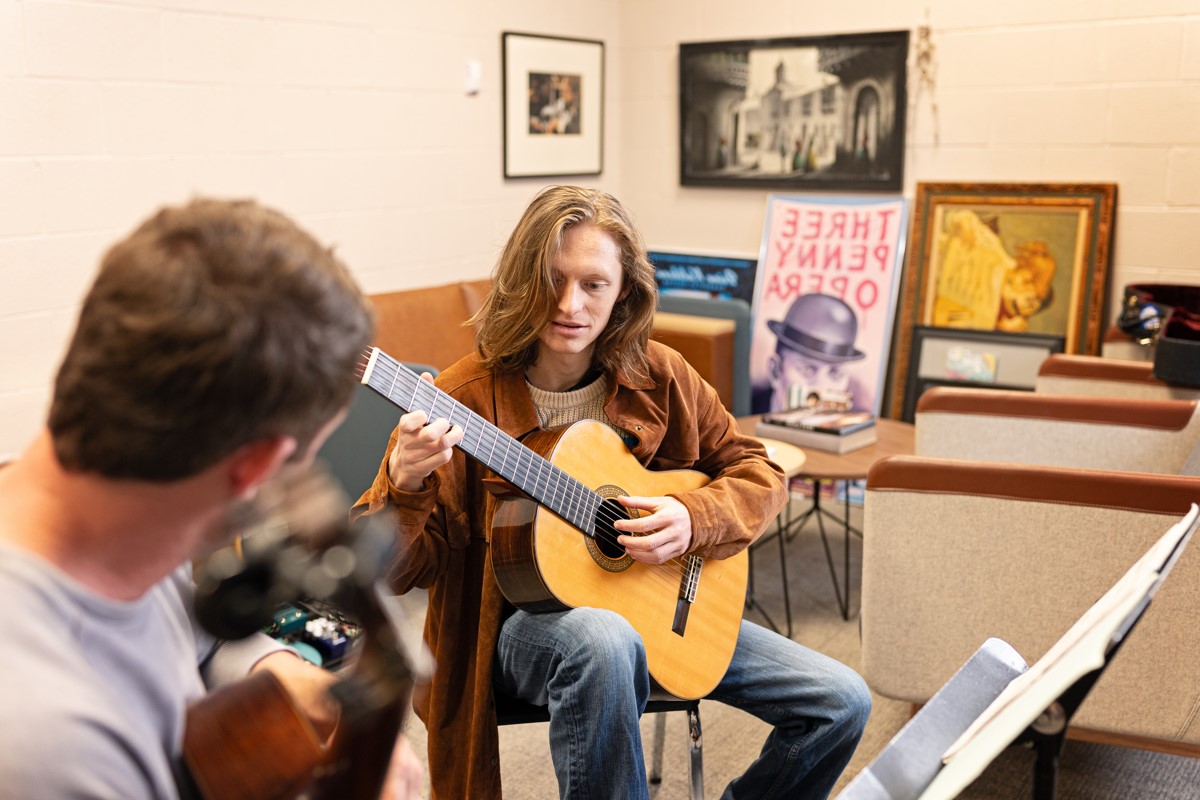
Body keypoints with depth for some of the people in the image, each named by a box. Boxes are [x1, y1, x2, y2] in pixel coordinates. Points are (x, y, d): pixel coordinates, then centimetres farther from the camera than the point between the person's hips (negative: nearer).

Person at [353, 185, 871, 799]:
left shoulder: (659, 377, -1)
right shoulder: (465, 398, -13)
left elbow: (758, 473, 7)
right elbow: (391, 572, -14)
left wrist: (694, 519, -13)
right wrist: (405, 487, -36)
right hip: (523, 618, -4)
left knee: (842, 703, -5)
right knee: (601, 641, -41)